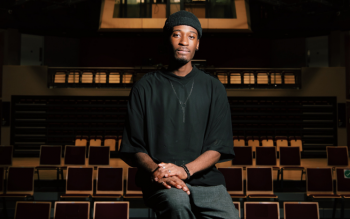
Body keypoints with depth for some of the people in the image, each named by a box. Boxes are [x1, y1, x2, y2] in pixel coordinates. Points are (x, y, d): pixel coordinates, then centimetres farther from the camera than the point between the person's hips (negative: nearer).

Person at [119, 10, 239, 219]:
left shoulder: (214, 88, 12)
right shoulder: (145, 88, 9)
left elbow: (218, 147, 4)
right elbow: (133, 148, 5)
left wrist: (185, 170, -14)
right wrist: (156, 171, -16)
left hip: (204, 176, 1)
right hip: (160, 183, -1)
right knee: (177, 201, -35)